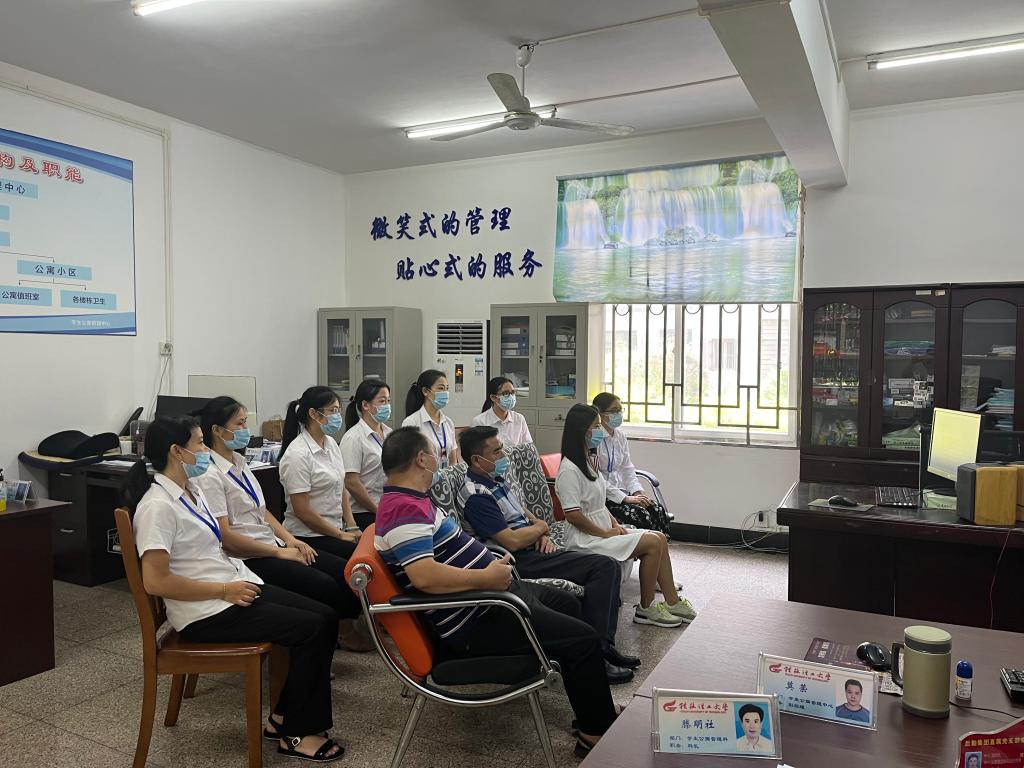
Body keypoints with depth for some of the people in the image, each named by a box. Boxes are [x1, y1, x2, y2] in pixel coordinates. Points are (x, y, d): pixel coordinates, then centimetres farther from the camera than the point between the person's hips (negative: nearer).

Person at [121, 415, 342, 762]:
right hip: (207, 611, -9)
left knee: (325, 617, -2)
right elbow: (155, 581, -23)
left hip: (236, 583, 9)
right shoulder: (157, 506, -19)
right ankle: (296, 734, 1)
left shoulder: (191, 490, 11)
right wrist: (224, 591, -19)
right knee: (311, 629, -16)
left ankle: (283, 716, 11)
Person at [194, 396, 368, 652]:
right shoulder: (209, 476, -16)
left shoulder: (239, 462, 12)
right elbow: (225, 535, -19)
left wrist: (289, 539, 3)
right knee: (325, 586, -21)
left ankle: (345, 630, 10)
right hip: (248, 559, -8)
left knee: (344, 571, -5)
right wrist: (279, 552, -14)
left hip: (272, 545, 9)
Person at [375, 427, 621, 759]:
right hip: (475, 622, -12)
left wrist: (493, 567, 9)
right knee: (582, 638, -12)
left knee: (568, 604, 24)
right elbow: (424, 575, -36)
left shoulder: (410, 500, 10)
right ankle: (597, 734, 7)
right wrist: (487, 578, -27)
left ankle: (595, 704, 36)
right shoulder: (405, 509, -23)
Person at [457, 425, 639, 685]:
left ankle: (604, 644, -1)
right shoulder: (476, 495, -16)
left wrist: (543, 536, 3)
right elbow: (512, 541, -22)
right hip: (520, 561, -10)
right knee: (601, 567, -20)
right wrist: (541, 527, -3)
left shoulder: (496, 480, 15)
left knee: (608, 566, -1)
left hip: (534, 549, 10)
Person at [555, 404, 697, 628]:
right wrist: (605, 533, -15)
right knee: (653, 543, -17)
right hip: (586, 539, -10)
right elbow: (573, 514, -22)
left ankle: (672, 602, 5)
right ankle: (646, 609, -4)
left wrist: (615, 525, 5)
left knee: (660, 538, 0)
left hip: (604, 531, 10)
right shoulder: (569, 470, -18)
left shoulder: (587, 462, 14)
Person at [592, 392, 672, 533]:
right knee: (640, 514, -27)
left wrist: (637, 492, -2)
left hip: (621, 492, 7)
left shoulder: (620, 436, 12)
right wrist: (625, 498, -18)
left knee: (658, 510, -16)